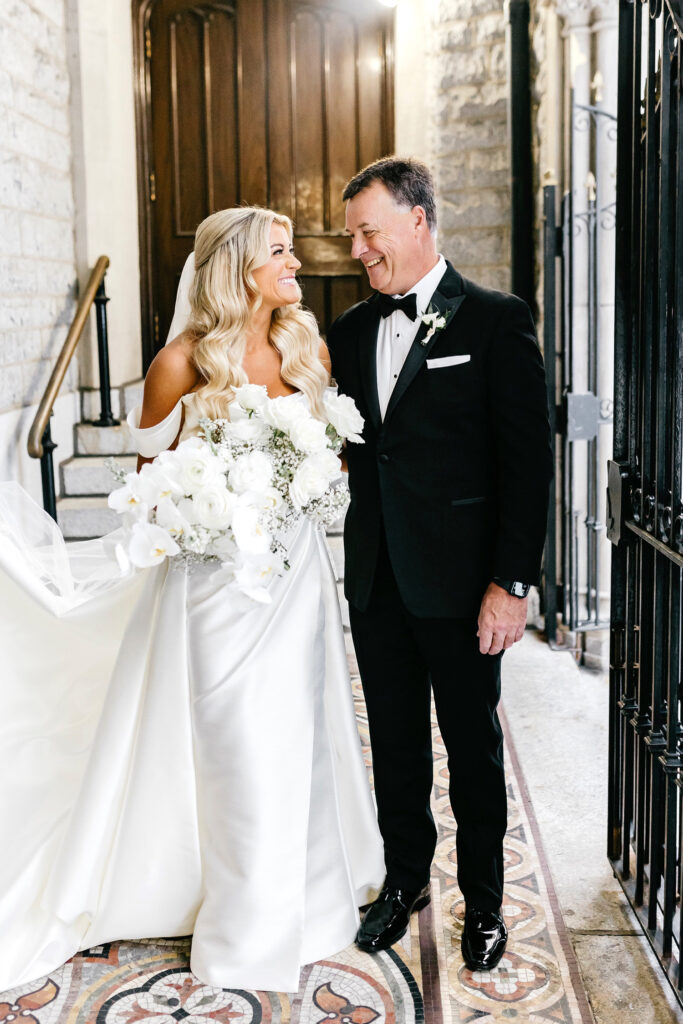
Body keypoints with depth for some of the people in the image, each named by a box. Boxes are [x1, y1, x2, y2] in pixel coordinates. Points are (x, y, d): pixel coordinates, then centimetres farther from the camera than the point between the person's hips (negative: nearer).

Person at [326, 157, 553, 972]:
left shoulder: (495, 322, -7)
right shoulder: (351, 330, 10)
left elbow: (527, 460, -10)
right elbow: (342, 446, 13)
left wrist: (512, 581, -15)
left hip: (460, 582, -5)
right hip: (375, 578, 5)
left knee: (473, 746, 10)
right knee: (394, 742, 17)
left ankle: (483, 901, 29)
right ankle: (404, 879, 36)